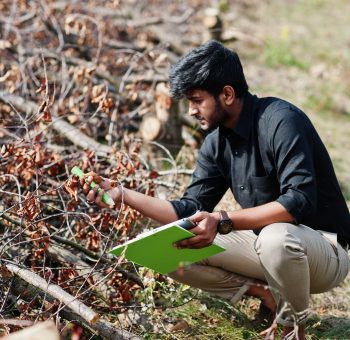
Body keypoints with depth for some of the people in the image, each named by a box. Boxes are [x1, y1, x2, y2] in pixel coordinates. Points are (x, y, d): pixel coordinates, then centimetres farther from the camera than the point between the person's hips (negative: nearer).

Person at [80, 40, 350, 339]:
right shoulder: (216, 142, 1)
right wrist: (121, 194, -7)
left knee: (276, 237, -41)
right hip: (265, 240, 7)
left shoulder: (280, 121, -23)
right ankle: (268, 294, 1)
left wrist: (223, 222, -38)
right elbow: (190, 211, 3)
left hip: (324, 246, -7)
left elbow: (299, 201, -33)